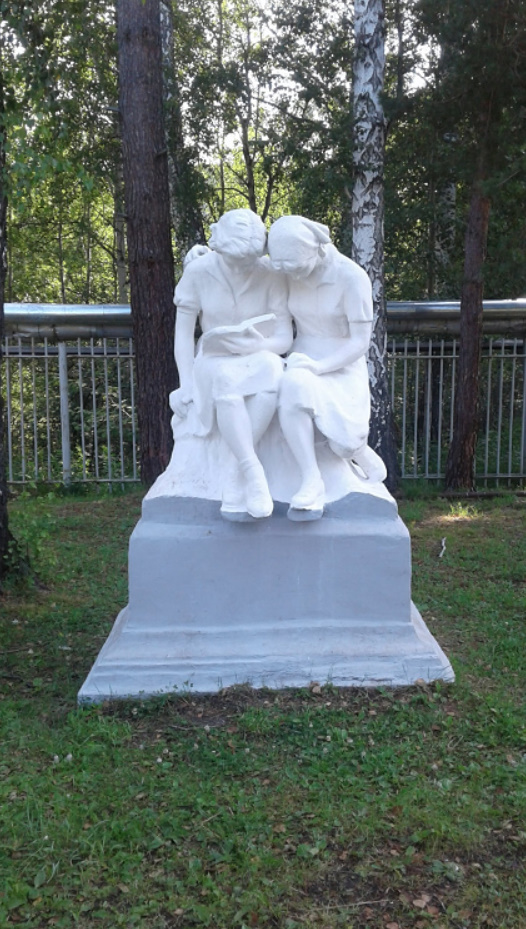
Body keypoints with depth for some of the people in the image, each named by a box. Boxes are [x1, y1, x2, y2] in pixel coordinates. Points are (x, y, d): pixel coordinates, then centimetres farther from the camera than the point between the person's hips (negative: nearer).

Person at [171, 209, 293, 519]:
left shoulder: (271, 275, -7)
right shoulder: (199, 271, -6)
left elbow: (284, 339, -6)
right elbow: (183, 333, -2)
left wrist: (246, 345, -22)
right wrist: (187, 384, -12)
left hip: (259, 358, 0)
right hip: (215, 363, 0)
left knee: (272, 371, -37)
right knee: (226, 381, -38)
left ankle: (236, 478, -32)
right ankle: (253, 470, -40)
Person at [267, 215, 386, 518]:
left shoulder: (353, 277, -15)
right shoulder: (290, 272, 0)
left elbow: (360, 342, -14)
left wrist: (318, 367, -26)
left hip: (341, 370, -3)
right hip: (302, 366, 3)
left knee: (344, 444, -29)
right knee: (293, 388, -38)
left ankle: (364, 457, 11)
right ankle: (312, 481, -31)